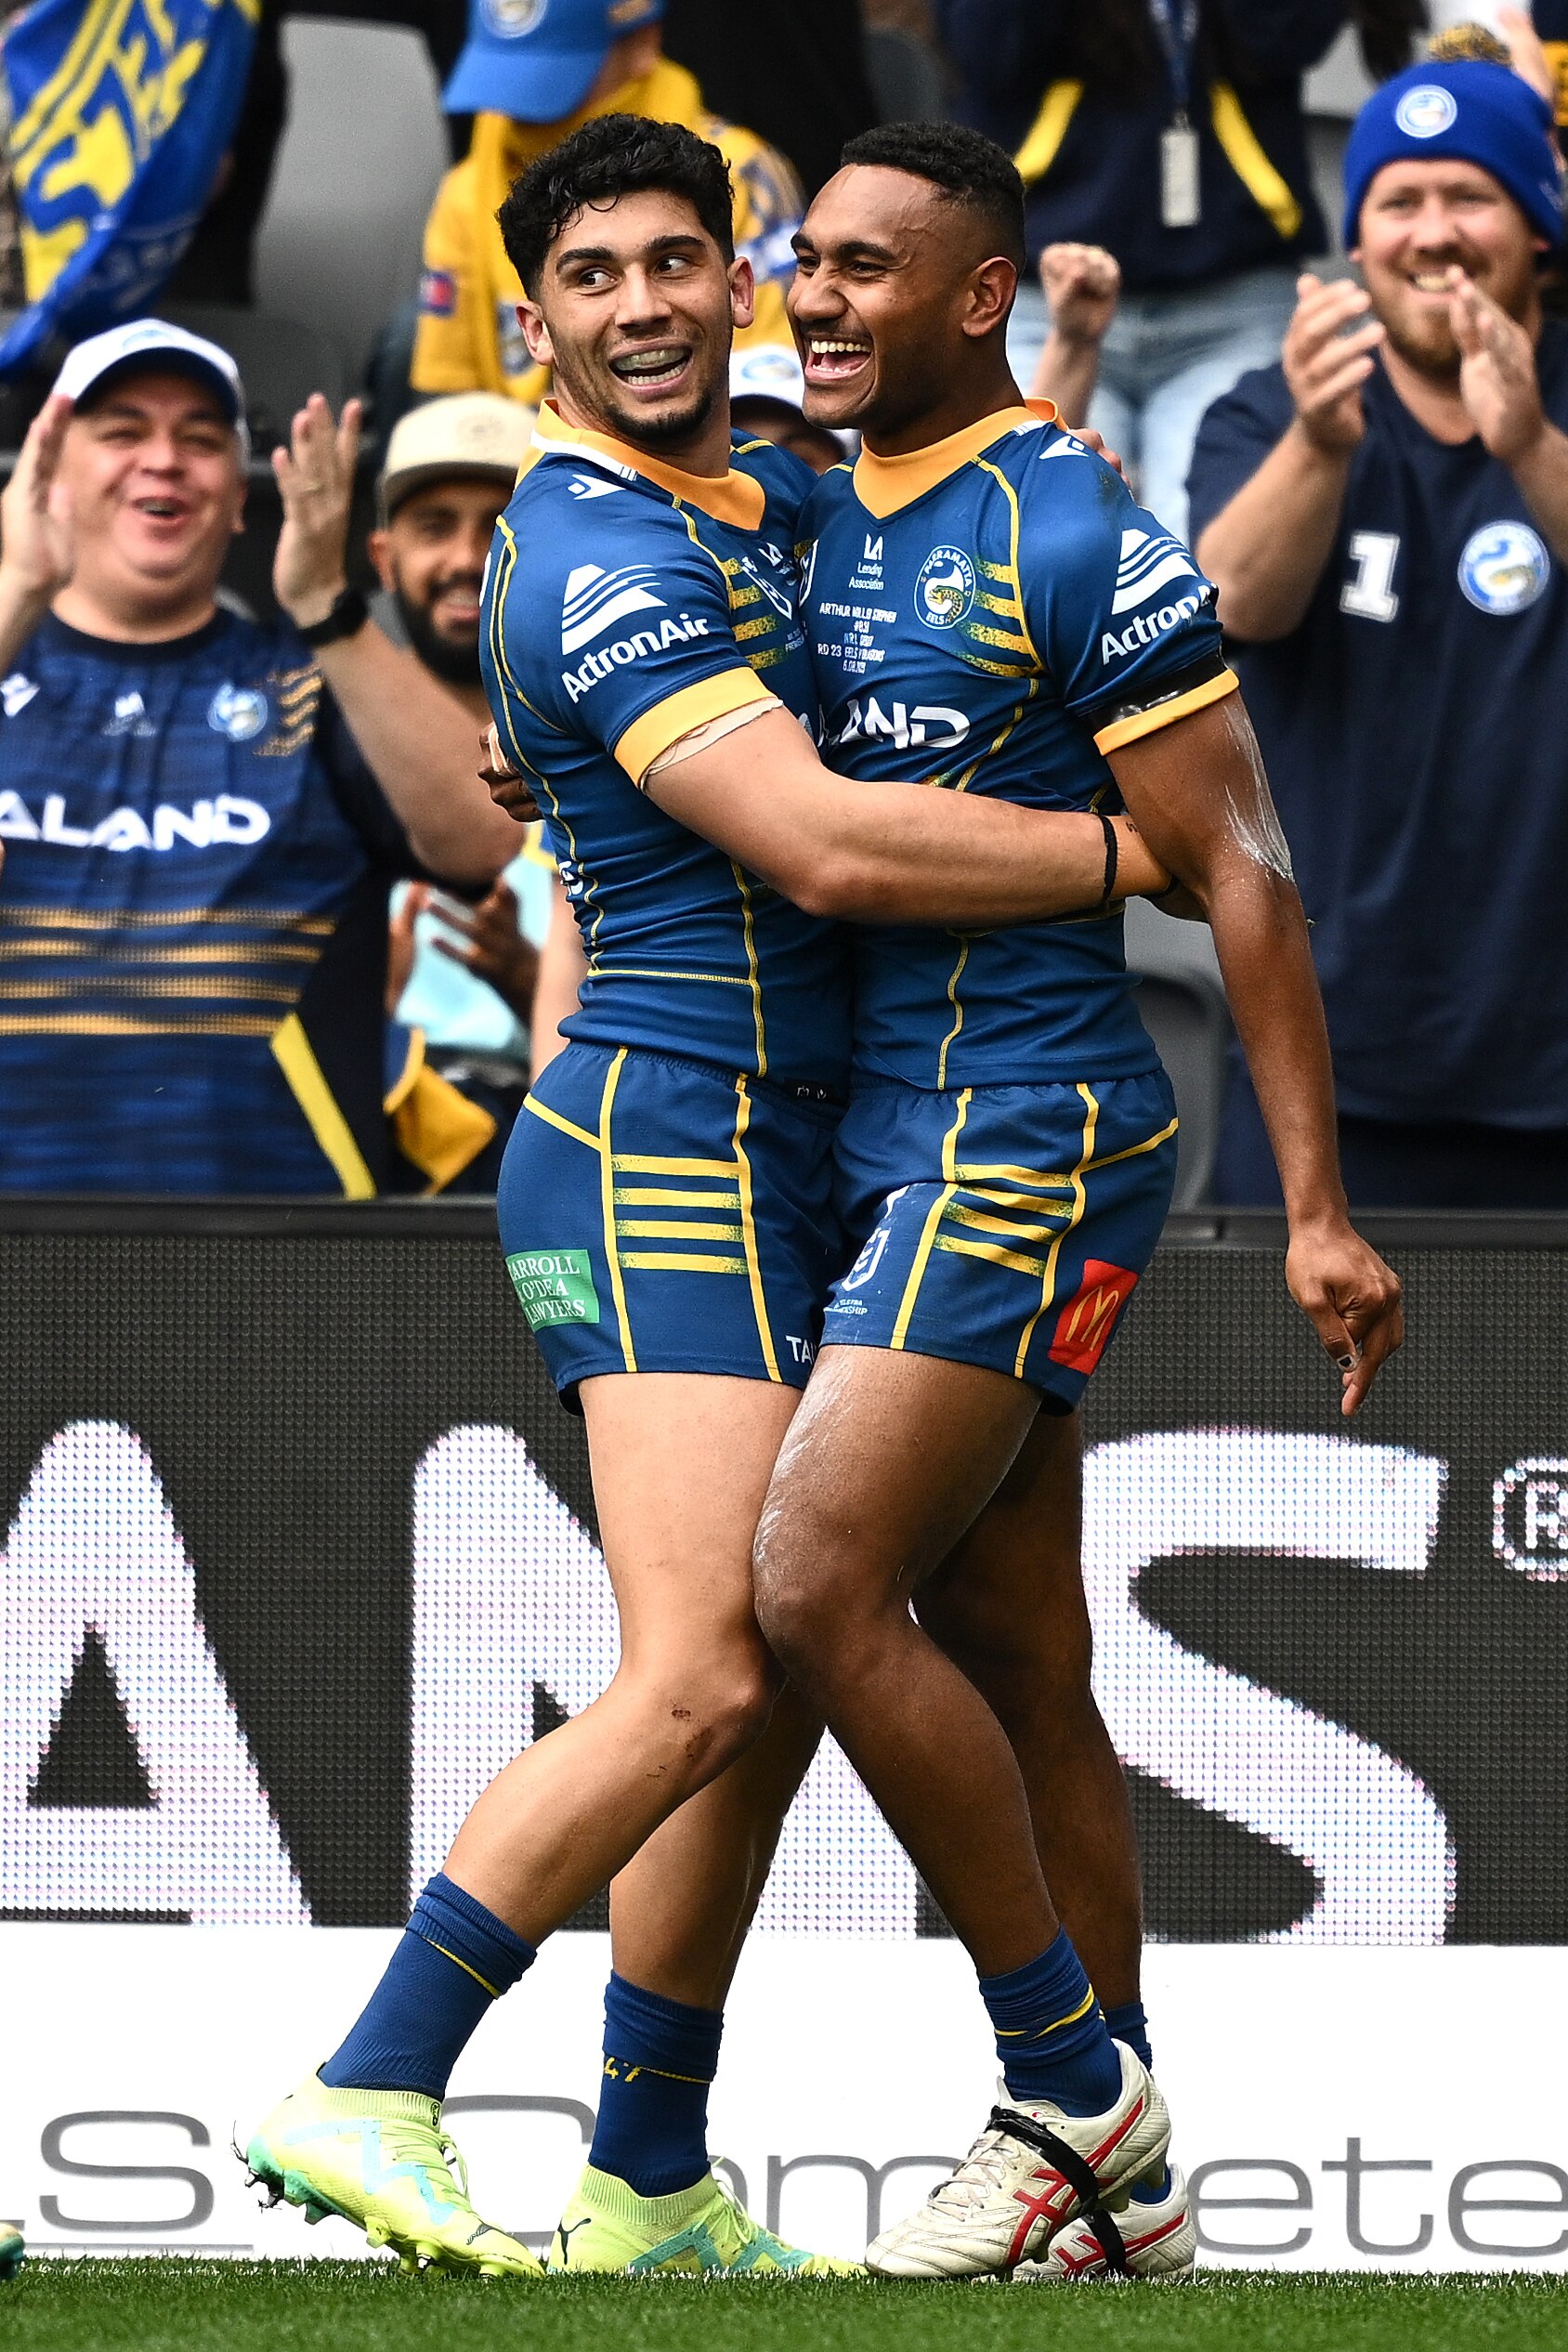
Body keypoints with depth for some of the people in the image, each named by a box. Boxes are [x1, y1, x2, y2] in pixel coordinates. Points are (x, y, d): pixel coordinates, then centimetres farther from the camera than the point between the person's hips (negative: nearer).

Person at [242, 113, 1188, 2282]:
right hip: (670, 1143, -10)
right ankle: (370, 2097, -17)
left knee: (767, 1690, 11)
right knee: (698, 1681, -19)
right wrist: (1138, 849, -15)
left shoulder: (767, 503, 15)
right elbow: (823, 844, -23)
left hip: (772, 1158, 10)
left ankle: (651, 2192, 16)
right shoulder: (599, 557, -15)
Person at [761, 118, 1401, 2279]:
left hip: (1028, 1135, -8)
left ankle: (1071, 2084, -6)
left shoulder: (1076, 538, -11)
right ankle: (1123, 2177, 13)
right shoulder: (823, 522, 14)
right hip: (902, 1149, 8)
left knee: (820, 1589, -16)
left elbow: (1237, 867, -12)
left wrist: (1317, 1206, -16)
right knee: (1015, 1666, 8)